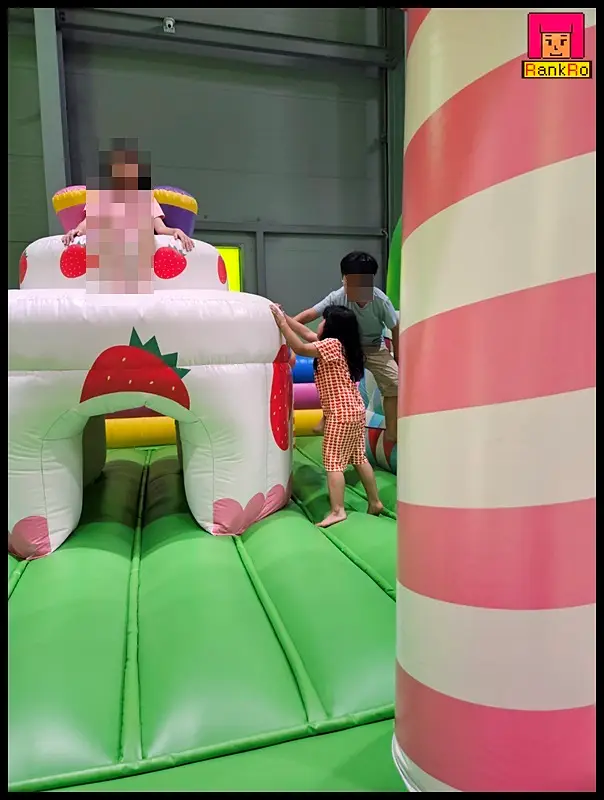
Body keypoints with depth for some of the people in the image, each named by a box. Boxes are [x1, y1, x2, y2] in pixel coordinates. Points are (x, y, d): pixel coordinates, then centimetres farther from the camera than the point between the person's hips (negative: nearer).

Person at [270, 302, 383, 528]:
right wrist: (285, 317, 15)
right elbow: (307, 334, 17)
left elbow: (300, 348, -19)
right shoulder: (341, 344, 12)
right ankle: (375, 502, 23)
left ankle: (337, 511, -4)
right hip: (355, 410, 9)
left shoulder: (332, 344, -15)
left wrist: (282, 323, -12)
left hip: (340, 414, -9)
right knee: (359, 459, 15)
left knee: (333, 462, -5)